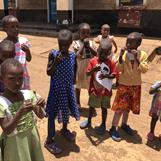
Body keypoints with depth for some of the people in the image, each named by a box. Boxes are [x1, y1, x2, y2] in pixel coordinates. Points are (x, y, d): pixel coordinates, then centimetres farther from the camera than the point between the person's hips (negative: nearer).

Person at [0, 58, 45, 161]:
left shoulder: (29, 94, -8)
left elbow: (41, 116, -3)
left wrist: (40, 107, -24)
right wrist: (20, 113, -34)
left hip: (32, 138, 4)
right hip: (15, 143, -4)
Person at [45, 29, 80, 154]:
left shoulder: (73, 56, -4)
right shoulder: (53, 54, -12)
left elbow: (74, 72, 7)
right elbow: (49, 72, -12)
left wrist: (72, 85, 9)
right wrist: (56, 62, -26)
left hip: (68, 88, 4)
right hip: (56, 88, -4)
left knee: (67, 109, 21)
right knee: (53, 113, 4)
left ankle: (65, 129, 47)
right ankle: (50, 140, 17)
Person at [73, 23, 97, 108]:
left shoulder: (91, 43, -1)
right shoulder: (76, 43, -11)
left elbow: (96, 54, -10)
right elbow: (78, 55, -23)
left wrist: (88, 46, -17)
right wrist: (83, 44, -22)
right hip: (80, 68, -2)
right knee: (78, 86, 15)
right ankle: (77, 102, 34)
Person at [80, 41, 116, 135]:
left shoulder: (111, 63, -7)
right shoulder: (93, 61, -6)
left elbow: (113, 75, -10)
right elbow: (87, 73, -10)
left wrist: (106, 76, -29)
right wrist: (93, 69, -30)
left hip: (106, 90, -1)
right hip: (94, 89, 1)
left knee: (104, 108, 11)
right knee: (91, 106, 17)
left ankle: (103, 125, 29)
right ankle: (89, 121, 38)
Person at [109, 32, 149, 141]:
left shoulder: (143, 54, -7)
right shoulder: (123, 53, -10)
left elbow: (145, 70, -15)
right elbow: (119, 69, -14)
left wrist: (137, 59, -25)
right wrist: (121, 55, -25)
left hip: (136, 85, 2)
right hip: (124, 84, -2)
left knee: (128, 107, 17)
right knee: (120, 107, -2)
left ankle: (124, 125, 37)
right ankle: (113, 128, 11)